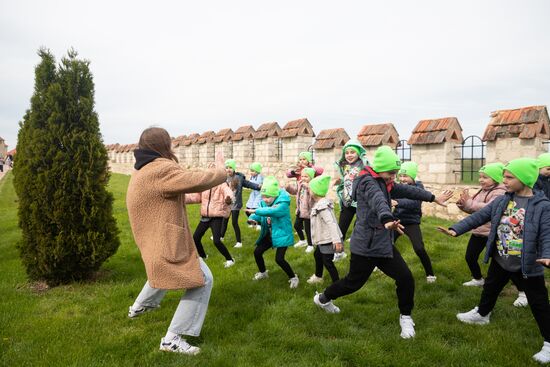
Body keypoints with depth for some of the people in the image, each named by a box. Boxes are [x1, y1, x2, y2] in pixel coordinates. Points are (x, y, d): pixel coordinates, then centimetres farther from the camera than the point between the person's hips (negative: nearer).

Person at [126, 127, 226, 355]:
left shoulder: (144, 171, 10)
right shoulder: (160, 169, -25)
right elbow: (196, 180, -28)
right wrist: (220, 171, -11)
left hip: (156, 239, 11)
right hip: (166, 242, -11)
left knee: (162, 271, 38)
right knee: (202, 281, -5)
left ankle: (139, 306, 56)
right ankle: (173, 338, -2)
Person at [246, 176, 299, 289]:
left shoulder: (283, 203, -26)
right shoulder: (264, 202, -3)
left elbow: (272, 211, -44)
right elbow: (260, 215, -3)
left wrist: (256, 211, -44)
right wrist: (253, 218, -26)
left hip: (281, 235, -8)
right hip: (268, 234, 8)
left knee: (279, 259, -17)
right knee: (257, 252, 11)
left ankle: (293, 277, 8)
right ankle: (263, 272, 38)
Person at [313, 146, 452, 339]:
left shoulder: (385, 184, 9)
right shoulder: (368, 183, -21)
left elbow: (407, 190, 20)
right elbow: (378, 201, -43)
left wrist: (433, 198, 26)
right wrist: (387, 220, -63)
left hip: (384, 244, 8)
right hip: (366, 246, -8)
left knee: (405, 278, 0)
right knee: (354, 282, 9)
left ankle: (405, 317, 22)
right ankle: (323, 298, 34)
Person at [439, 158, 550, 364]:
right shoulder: (502, 200, -2)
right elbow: (480, 216, -1)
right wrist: (455, 229, -9)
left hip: (527, 265, -5)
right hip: (500, 260, 6)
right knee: (490, 289, 25)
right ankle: (482, 314, 51)